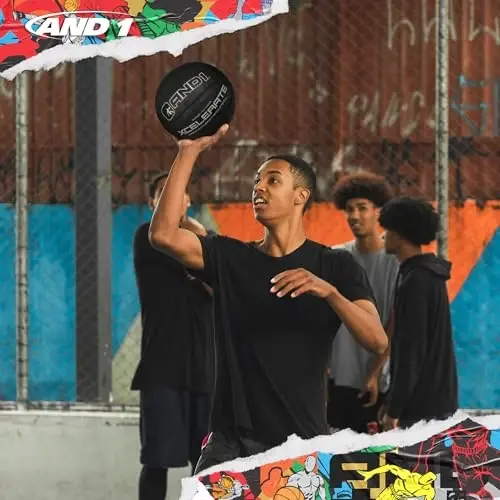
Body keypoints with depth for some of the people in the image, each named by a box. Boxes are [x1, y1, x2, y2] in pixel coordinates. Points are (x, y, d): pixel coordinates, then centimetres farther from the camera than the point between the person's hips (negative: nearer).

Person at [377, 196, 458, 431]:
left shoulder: (415, 280, -17)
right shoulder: (431, 275, 13)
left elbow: (411, 348, -20)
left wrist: (394, 409, -18)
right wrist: (393, 401, 21)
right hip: (439, 401, 10)